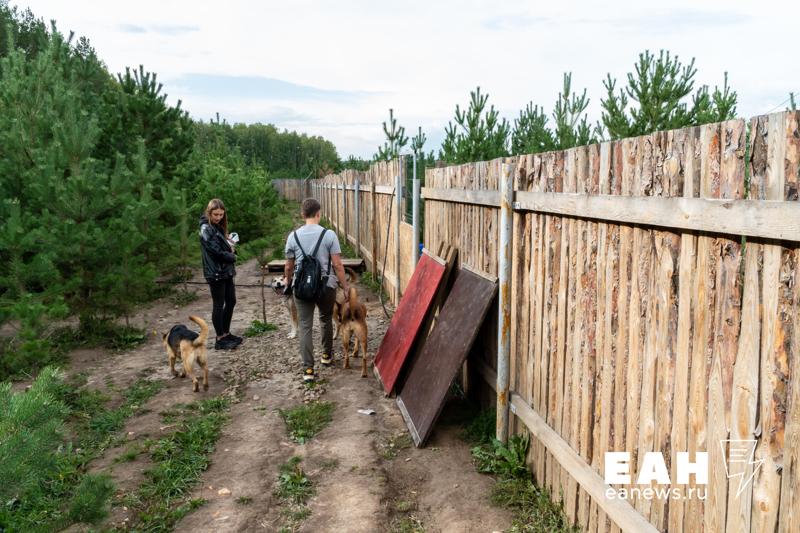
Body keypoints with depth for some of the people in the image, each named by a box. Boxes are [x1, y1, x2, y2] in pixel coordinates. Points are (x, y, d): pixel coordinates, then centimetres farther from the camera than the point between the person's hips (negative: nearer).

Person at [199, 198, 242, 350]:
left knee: (231, 301, 13)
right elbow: (216, 251, -19)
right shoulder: (206, 228, -14)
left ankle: (226, 333, 25)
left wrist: (231, 246, -5)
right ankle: (220, 339, 7)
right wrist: (232, 256, -4)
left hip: (226, 271, 9)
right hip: (215, 273, -9)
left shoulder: (218, 227, 13)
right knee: (219, 305, -1)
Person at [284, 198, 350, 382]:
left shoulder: (293, 236, -3)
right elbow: (337, 265, -10)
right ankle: (327, 355, 38)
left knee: (305, 327, 3)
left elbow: (289, 267, 4)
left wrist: (289, 284, 21)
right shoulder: (329, 235, -9)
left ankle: (308, 369, -1)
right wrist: (345, 287, 0)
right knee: (326, 320, 23)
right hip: (326, 286, 0)